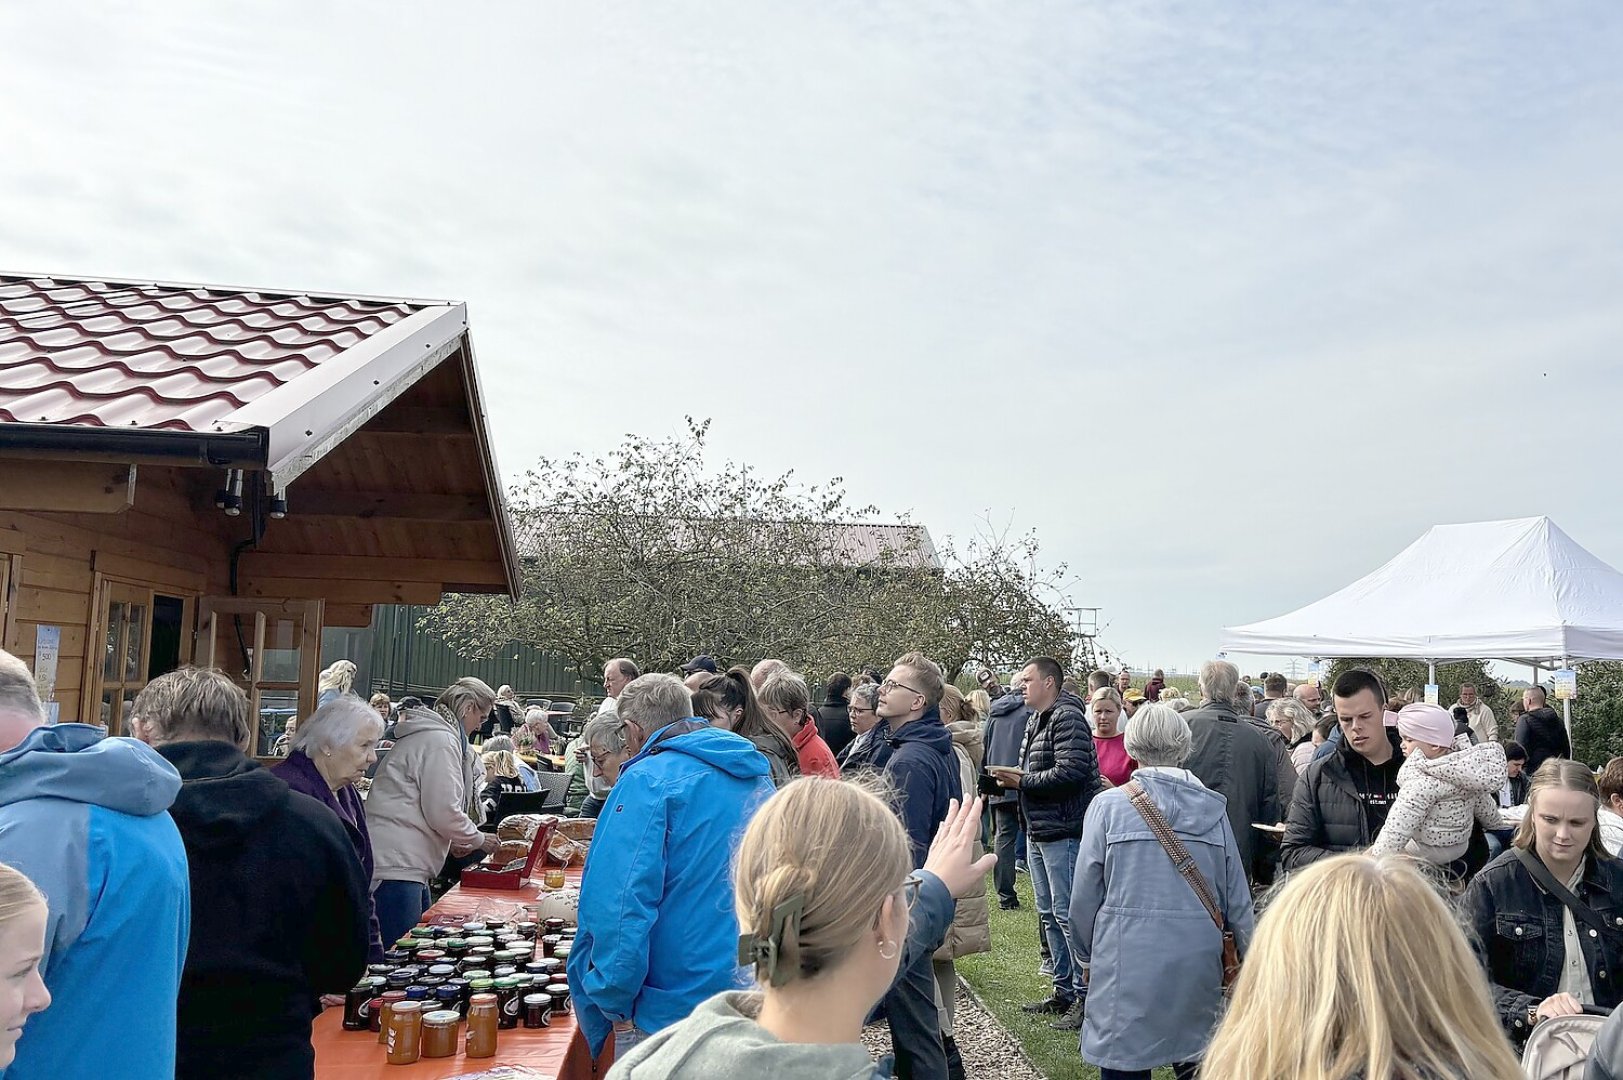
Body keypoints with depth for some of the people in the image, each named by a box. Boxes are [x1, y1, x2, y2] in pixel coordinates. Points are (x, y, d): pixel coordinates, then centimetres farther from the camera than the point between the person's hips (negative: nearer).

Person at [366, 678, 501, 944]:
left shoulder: (426, 734, 20)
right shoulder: (440, 740, -13)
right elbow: (443, 811, -17)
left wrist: (452, 840, 18)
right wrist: (478, 840, 0)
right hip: (396, 866, -11)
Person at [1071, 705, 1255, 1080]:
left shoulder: (1108, 806, -7)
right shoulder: (1214, 808, 2)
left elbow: (1085, 897, -4)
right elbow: (1237, 899, 5)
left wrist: (1087, 955, 12)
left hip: (1128, 964, -3)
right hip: (1198, 964, 3)